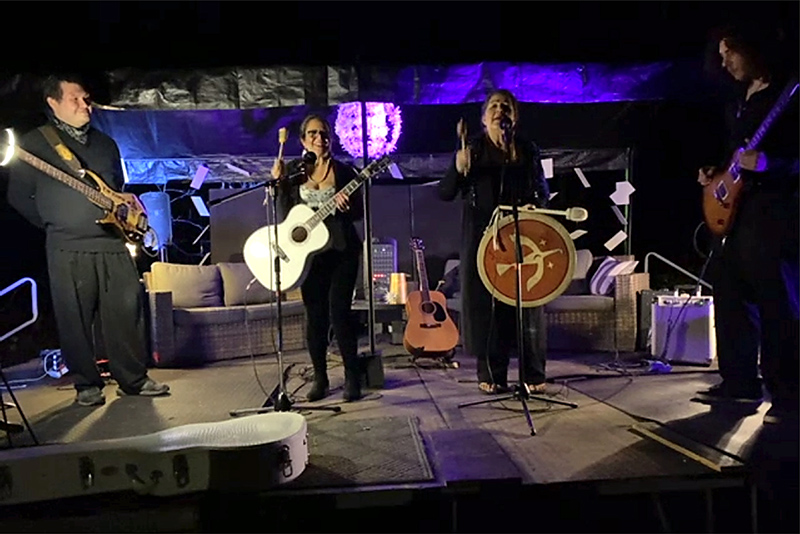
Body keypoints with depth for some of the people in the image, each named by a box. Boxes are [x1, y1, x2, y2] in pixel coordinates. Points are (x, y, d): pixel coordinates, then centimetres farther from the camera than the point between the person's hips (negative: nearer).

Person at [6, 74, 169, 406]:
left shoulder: (105, 142, 18)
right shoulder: (34, 143, 4)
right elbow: (18, 195, 4)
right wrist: (52, 225, 0)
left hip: (113, 243, 4)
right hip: (67, 250, -4)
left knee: (127, 311, 2)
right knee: (75, 319, 1)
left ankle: (134, 378, 13)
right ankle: (87, 385, 14)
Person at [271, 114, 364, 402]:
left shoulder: (343, 171, 4)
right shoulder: (293, 170, 7)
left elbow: (359, 213, 4)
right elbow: (283, 215, 2)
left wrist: (345, 205, -17)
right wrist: (278, 182, -9)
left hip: (341, 251, -2)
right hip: (309, 253, 2)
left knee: (339, 311, -7)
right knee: (315, 315, 6)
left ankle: (352, 376, 6)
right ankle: (320, 377, 19)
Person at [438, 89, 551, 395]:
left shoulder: (528, 151, 9)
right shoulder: (472, 149, 2)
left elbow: (543, 192, 16)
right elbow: (444, 194, -2)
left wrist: (535, 206, -6)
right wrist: (458, 170, -20)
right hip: (482, 239, -1)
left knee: (526, 303, 4)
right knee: (486, 304, 1)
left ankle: (533, 375, 15)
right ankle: (491, 375, 13)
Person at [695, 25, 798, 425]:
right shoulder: (738, 101, 20)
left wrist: (766, 163, -27)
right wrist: (716, 173, 9)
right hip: (733, 207, 9)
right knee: (729, 295, 9)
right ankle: (740, 382, 19)